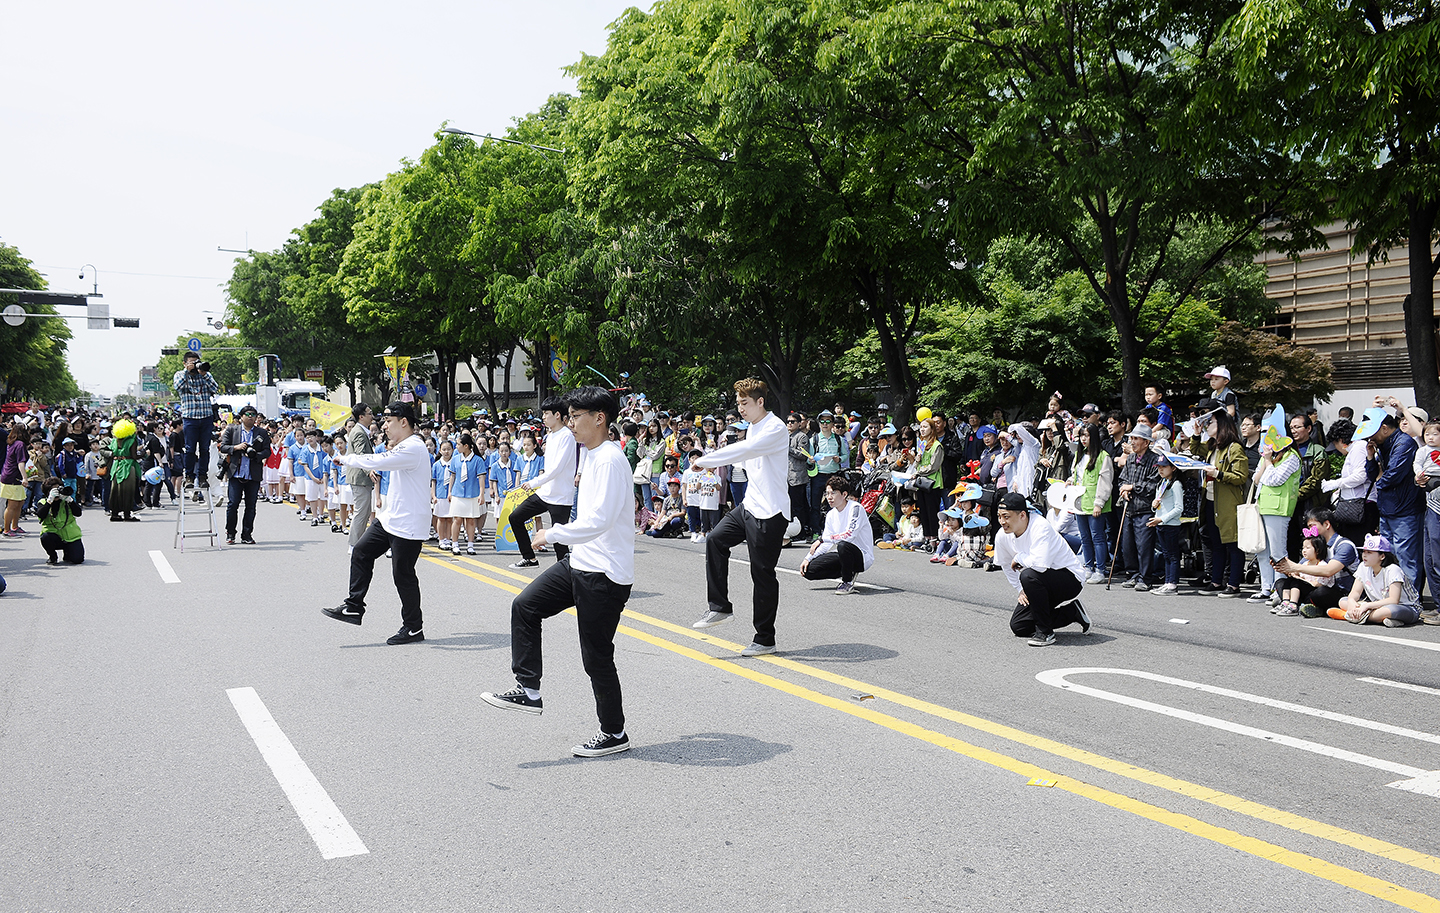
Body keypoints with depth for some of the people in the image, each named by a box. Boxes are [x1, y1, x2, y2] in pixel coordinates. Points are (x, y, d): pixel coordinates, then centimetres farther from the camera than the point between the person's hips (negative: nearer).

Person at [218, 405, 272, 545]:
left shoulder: (262, 432, 9)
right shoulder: (231, 429, 9)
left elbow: (267, 451, 5)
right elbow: (223, 447, 5)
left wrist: (255, 455, -14)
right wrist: (236, 447, -12)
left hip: (254, 475, 1)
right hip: (236, 473, -1)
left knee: (251, 506, 4)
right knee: (233, 504, -2)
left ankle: (247, 535, 14)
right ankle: (230, 534, 12)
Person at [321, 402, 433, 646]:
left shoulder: (413, 448, -21)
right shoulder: (402, 447, 13)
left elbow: (375, 462, -26)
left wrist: (346, 459, -12)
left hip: (408, 525, -10)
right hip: (390, 517, 10)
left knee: (403, 575, -1)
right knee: (361, 553, 10)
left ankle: (414, 628, 11)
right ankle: (354, 607, 19)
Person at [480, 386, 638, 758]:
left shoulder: (610, 460, -19)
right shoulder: (592, 456, 13)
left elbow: (599, 520, -27)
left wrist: (553, 534, -17)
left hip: (604, 574, -10)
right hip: (579, 562, 10)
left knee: (596, 656, 0)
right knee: (525, 606, 5)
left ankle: (614, 733, 16)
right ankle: (528, 691, 12)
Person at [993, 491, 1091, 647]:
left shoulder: (1040, 528, -28)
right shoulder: (1002, 536, -7)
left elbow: (1040, 564, -43)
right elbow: (1006, 565, 13)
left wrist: (1019, 557, -25)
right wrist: (1021, 590, 7)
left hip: (1071, 578, -8)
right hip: (1041, 583, 8)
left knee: (1029, 576, -35)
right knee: (1018, 626, 2)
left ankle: (1045, 632, -18)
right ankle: (1072, 612, 18)